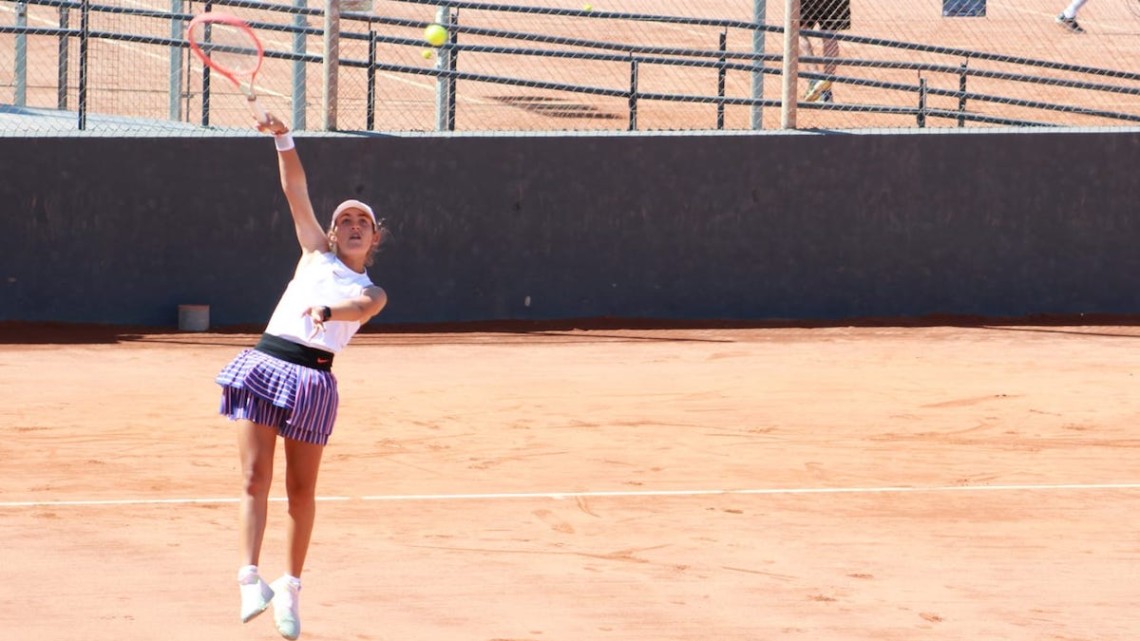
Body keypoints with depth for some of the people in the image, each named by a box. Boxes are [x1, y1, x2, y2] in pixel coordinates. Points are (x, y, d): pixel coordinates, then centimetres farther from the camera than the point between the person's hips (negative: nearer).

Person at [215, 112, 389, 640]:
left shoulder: (372, 293, 12)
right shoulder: (316, 254, 18)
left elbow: (359, 308, -13)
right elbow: (296, 190, 12)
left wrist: (327, 310, -34)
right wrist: (283, 139, 0)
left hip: (313, 379, -1)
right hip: (263, 364, 1)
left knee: (301, 490, 3)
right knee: (255, 478, -11)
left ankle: (290, 590, 14)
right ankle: (251, 580, -19)